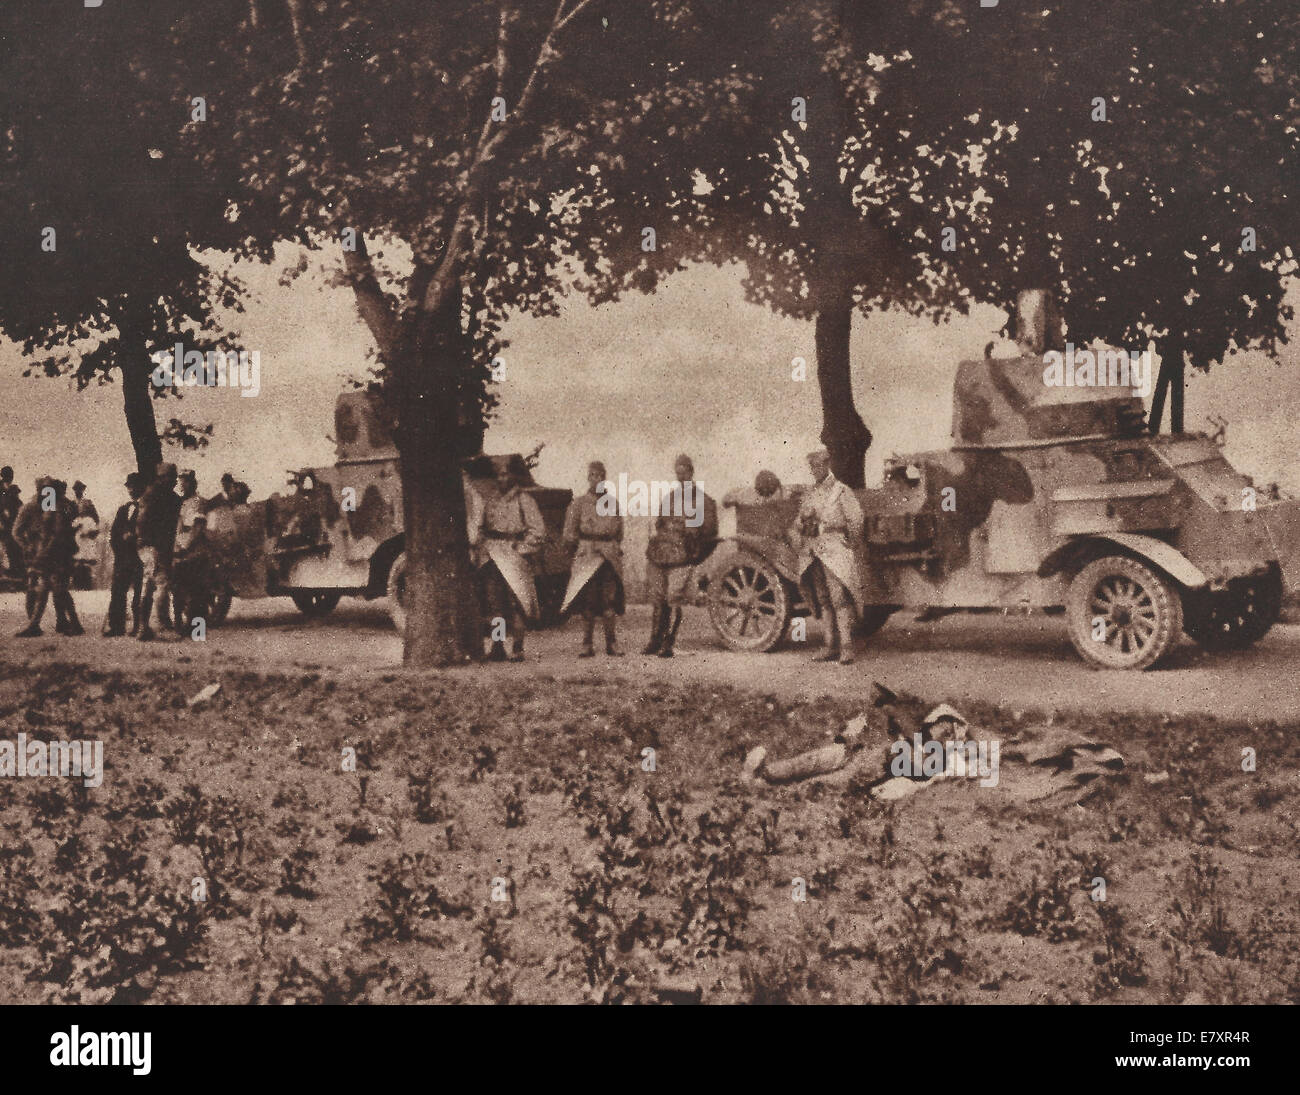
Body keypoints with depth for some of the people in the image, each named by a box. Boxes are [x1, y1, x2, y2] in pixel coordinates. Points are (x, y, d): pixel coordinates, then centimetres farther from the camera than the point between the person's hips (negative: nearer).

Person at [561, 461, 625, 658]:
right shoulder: (579, 503, 2)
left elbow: (618, 531, 20)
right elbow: (569, 534, 4)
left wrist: (613, 549, 10)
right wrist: (584, 549, 3)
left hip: (610, 558, 3)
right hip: (587, 557, -3)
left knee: (609, 601, 3)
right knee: (588, 601, -5)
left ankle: (611, 643, 9)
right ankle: (587, 645, -2)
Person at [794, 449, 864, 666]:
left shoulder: (841, 491, 0)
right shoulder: (810, 495, 17)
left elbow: (855, 519, -3)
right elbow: (798, 522, 19)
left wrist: (849, 543, -1)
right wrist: (803, 523, -3)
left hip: (835, 551, -6)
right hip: (813, 552, 6)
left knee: (839, 599, -13)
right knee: (824, 601, 7)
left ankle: (846, 648, -15)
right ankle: (832, 646, 11)